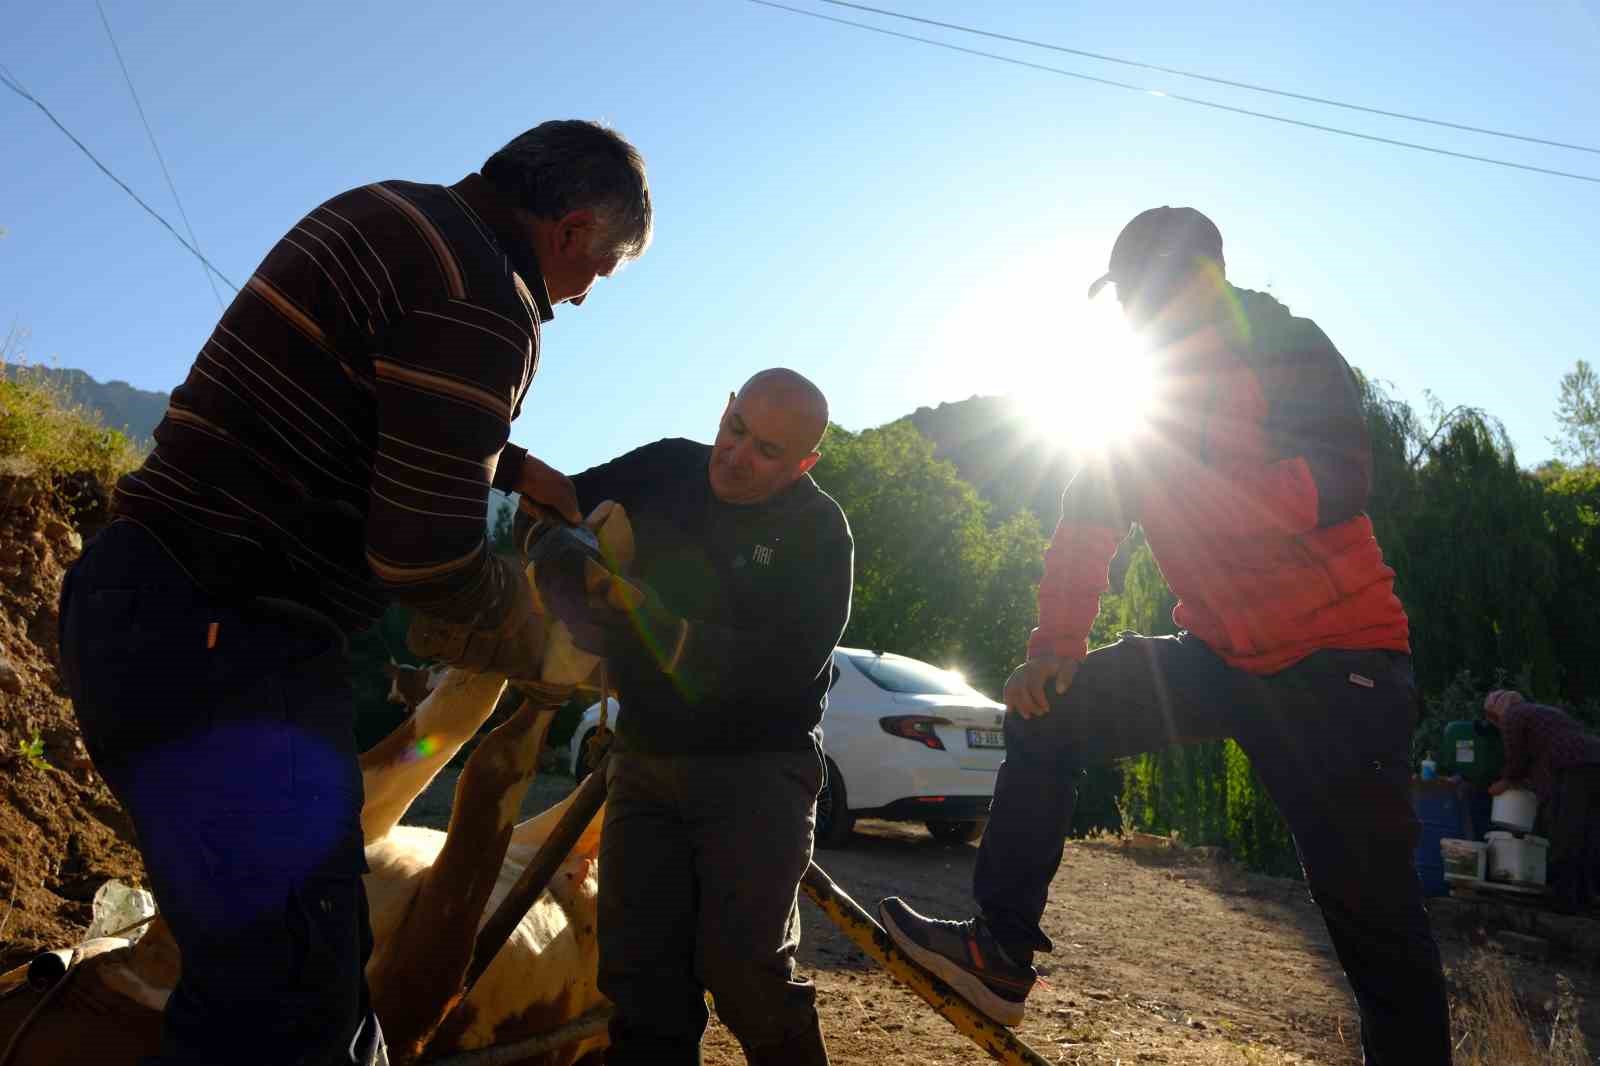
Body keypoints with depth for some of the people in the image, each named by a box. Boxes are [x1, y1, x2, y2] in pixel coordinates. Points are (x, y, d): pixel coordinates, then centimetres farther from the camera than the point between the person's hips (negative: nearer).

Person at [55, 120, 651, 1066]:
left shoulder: (393, 215, 14)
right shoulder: (481, 302, -18)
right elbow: (427, 556, -19)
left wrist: (518, 470, 26)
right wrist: (525, 626, 0)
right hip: (218, 638, -11)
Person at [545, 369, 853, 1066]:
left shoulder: (818, 530, -8)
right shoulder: (667, 470, 3)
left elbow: (788, 666, -18)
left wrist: (661, 633, -26)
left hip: (757, 766, -4)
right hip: (644, 759, 4)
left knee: (740, 964, -15)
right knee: (638, 969, 0)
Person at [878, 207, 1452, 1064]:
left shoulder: (1292, 353, -9)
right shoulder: (1148, 401, 8)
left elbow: (1336, 487, -27)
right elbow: (1085, 527, 6)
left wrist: (1183, 472, -31)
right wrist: (1052, 653, -2)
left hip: (1334, 665, -6)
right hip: (1222, 656, 6)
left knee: (1368, 905, -6)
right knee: (1047, 714, -1)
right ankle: (1000, 953, 5)